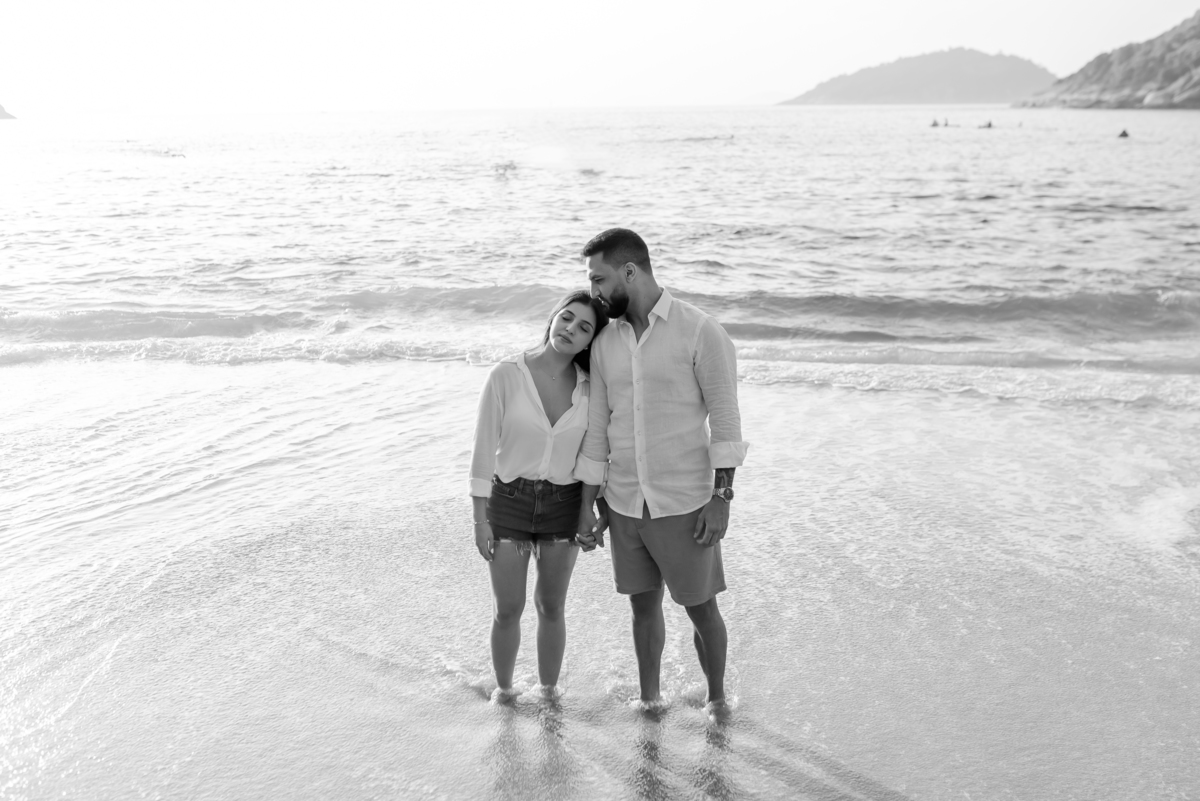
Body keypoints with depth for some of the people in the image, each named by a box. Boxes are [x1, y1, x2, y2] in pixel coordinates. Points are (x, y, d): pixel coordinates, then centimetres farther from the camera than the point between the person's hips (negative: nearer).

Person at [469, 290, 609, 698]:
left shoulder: (588, 387, -5)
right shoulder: (506, 375, -14)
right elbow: (484, 449, -10)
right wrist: (480, 520, -9)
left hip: (563, 507, 2)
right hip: (509, 502, -2)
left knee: (551, 607, 14)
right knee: (507, 610, 8)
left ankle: (548, 693, 34)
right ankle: (503, 692, 32)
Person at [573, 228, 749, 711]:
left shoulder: (700, 332, -14)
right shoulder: (606, 343, 4)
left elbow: (726, 418, -13)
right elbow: (599, 427, 8)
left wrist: (721, 498, -16)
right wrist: (586, 506, 8)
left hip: (685, 504, -5)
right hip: (626, 504, 5)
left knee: (700, 609, 8)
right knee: (643, 605, 16)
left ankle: (717, 699, 31)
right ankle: (648, 700, 34)